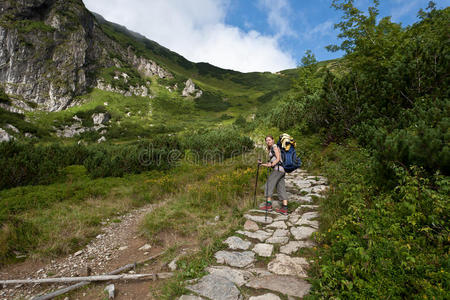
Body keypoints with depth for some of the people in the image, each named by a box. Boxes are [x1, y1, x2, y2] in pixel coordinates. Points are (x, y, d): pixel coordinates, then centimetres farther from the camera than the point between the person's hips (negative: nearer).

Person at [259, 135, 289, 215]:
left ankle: (268, 205, -6)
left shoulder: (275, 146, -2)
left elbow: (278, 159, -13)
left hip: (278, 169, -10)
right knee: (281, 188, 3)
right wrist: (263, 164, 28)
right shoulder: (270, 149, 25)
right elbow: (271, 162, 25)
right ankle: (284, 209, 0)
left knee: (269, 184, -6)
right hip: (281, 170, 10)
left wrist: (272, 164, -28)